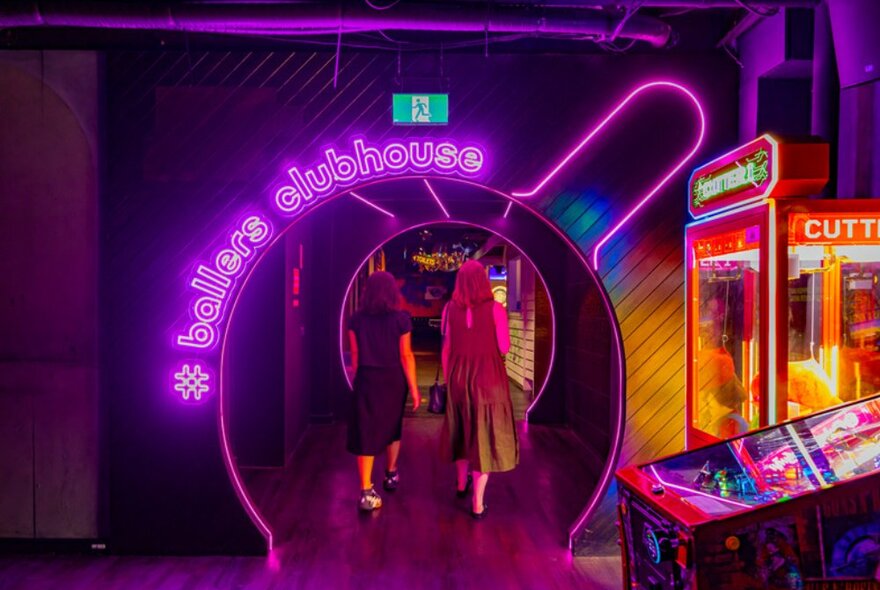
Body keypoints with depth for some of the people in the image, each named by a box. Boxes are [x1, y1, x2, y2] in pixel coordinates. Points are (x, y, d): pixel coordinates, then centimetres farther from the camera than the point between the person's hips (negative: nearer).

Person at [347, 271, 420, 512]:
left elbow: (355, 355, 1)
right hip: (393, 380, 0)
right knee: (392, 427, 22)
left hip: (366, 380, 0)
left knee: (366, 433, 2)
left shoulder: (357, 319, -2)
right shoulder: (401, 318, -8)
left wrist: (358, 381, 13)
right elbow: (406, 356, -9)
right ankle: (391, 475, 39)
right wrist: (413, 387, -3)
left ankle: (366, 492, -3)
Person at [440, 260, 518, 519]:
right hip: (488, 379, -3)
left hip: (458, 379, 4)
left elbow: (446, 349, 2)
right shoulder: (495, 309, -12)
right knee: (484, 436, 4)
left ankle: (461, 483, 41)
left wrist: (448, 380, 12)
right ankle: (477, 503, 6)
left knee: (463, 429, 23)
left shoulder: (450, 309, -3)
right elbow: (504, 348, -10)